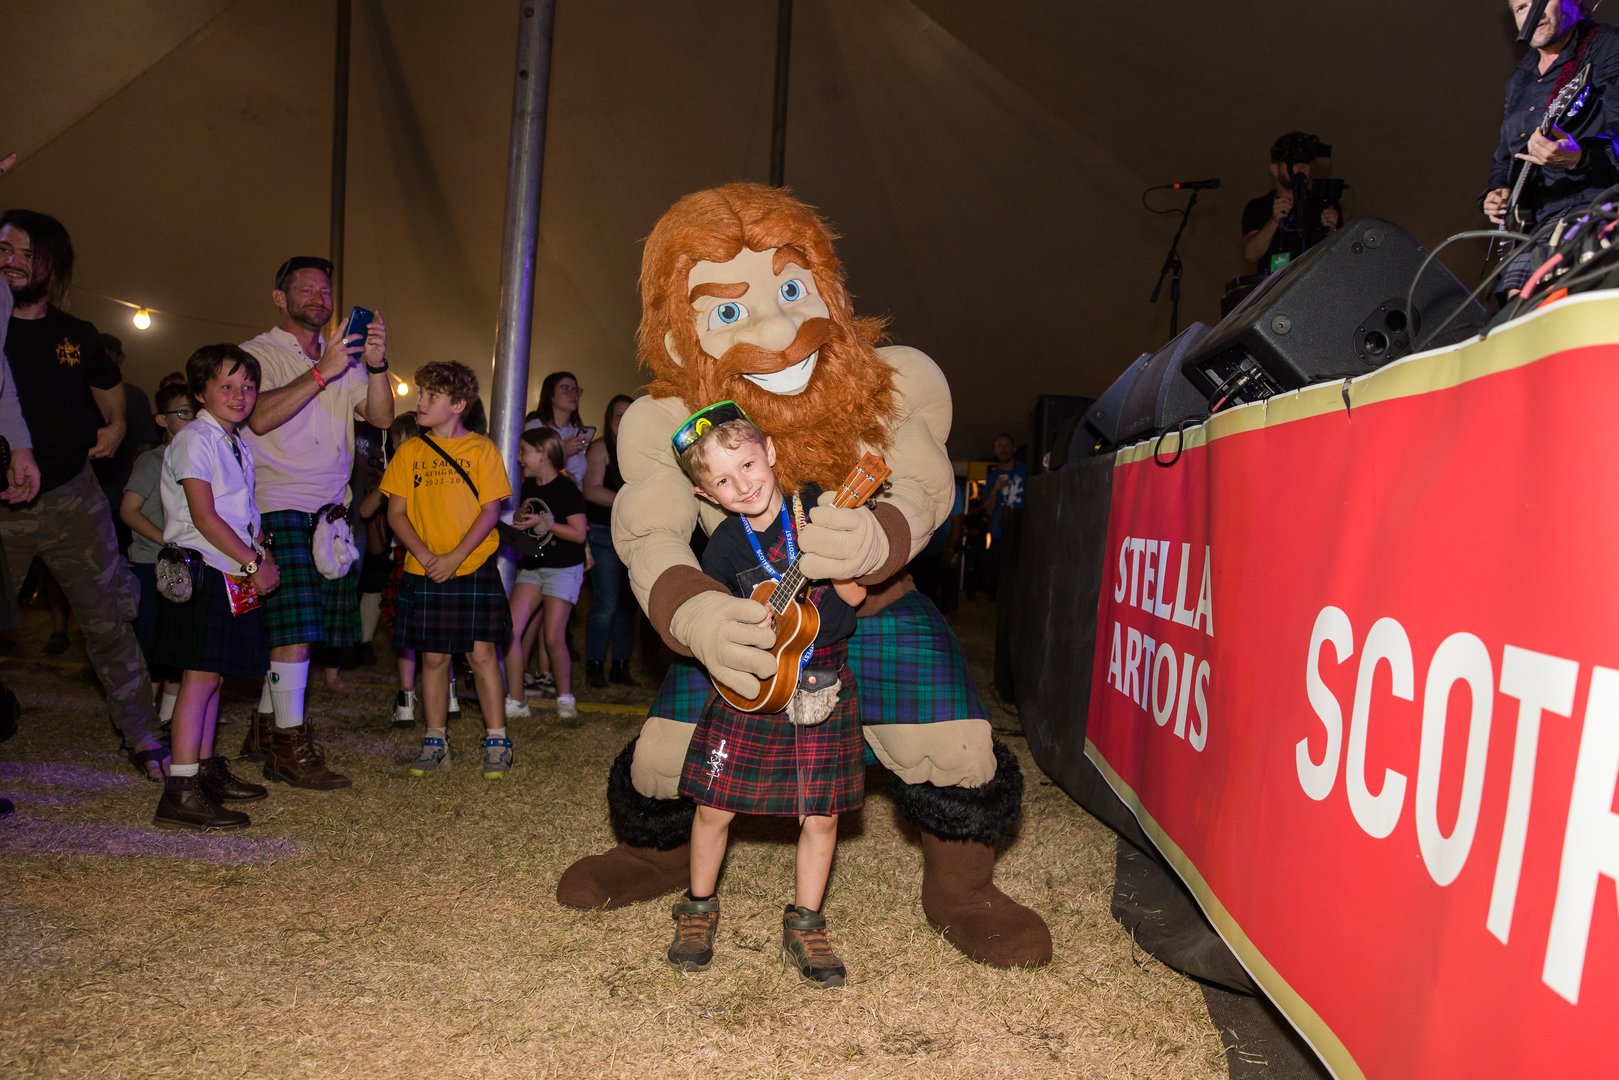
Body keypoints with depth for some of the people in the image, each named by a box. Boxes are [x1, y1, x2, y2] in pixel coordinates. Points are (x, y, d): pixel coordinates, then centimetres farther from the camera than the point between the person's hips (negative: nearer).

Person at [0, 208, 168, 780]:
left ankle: (141, 736, 13)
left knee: (109, 616, 4)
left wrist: (114, 427, 14)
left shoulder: (77, 336, 9)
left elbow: (110, 389, 28)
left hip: (72, 497, 2)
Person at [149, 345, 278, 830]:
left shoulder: (238, 444, 17)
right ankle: (180, 793, -9)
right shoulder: (194, 440, -10)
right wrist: (255, 562, -15)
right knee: (200, 677, -11)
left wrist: (263, 557, 4)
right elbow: (204, 517, -17)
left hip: (234, 576, 9)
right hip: (202, 572, -9)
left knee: (214, 675, 14)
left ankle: (206, 770, 24)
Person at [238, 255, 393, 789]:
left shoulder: (343, 359, 18)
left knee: (302, 628, 9)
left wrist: (375, 364, -11)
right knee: (295, 626, -12)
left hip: (332, 509, 6)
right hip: (281, 506, -6)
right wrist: (322, 372, -21)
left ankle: (264, 728, 21)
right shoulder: (258, 354, 2)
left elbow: (381, 416, 5)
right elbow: (259, 417, -16)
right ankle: (289, 745, -6)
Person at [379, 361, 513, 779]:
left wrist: (455, 557, -13)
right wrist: (426, 557, -9)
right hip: (424, 572, 3)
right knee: (433, 657, 8)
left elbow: (491, 511, -5)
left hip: (474, 568, -3)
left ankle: (496, 741, 5)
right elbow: (396, 513, 5)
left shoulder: (481, 449, 0)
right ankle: (435, 741, 18)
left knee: (482, 652, -4)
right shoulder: (409, 451, 7)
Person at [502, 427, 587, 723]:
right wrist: (519, 518, -2)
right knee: (511, 629, -6)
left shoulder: (566, 489, -12)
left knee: (553, 638, -9)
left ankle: (565, 698, 13)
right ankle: (515, 701, 3)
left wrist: (544, 522, -19)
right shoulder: (528, 487, 8)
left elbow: (579, 533, -15)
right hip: (532, 566, 7)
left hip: (564, 569, -6)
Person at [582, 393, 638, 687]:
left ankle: (620, 666, 15)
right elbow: (592, 490, -13)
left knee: (627, 603, 7)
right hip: (605, 533, -5)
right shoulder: (601, 447, -3)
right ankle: (594, 666, 4)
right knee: (606, 603, -8)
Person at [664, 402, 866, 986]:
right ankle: (698, 910, 29)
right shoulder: (724, 546, -5)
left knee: (820, 813, 3)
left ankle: (804, 927, 22)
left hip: (822, 683, 0)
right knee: (715, 803, 5)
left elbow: (855, 594, -7)